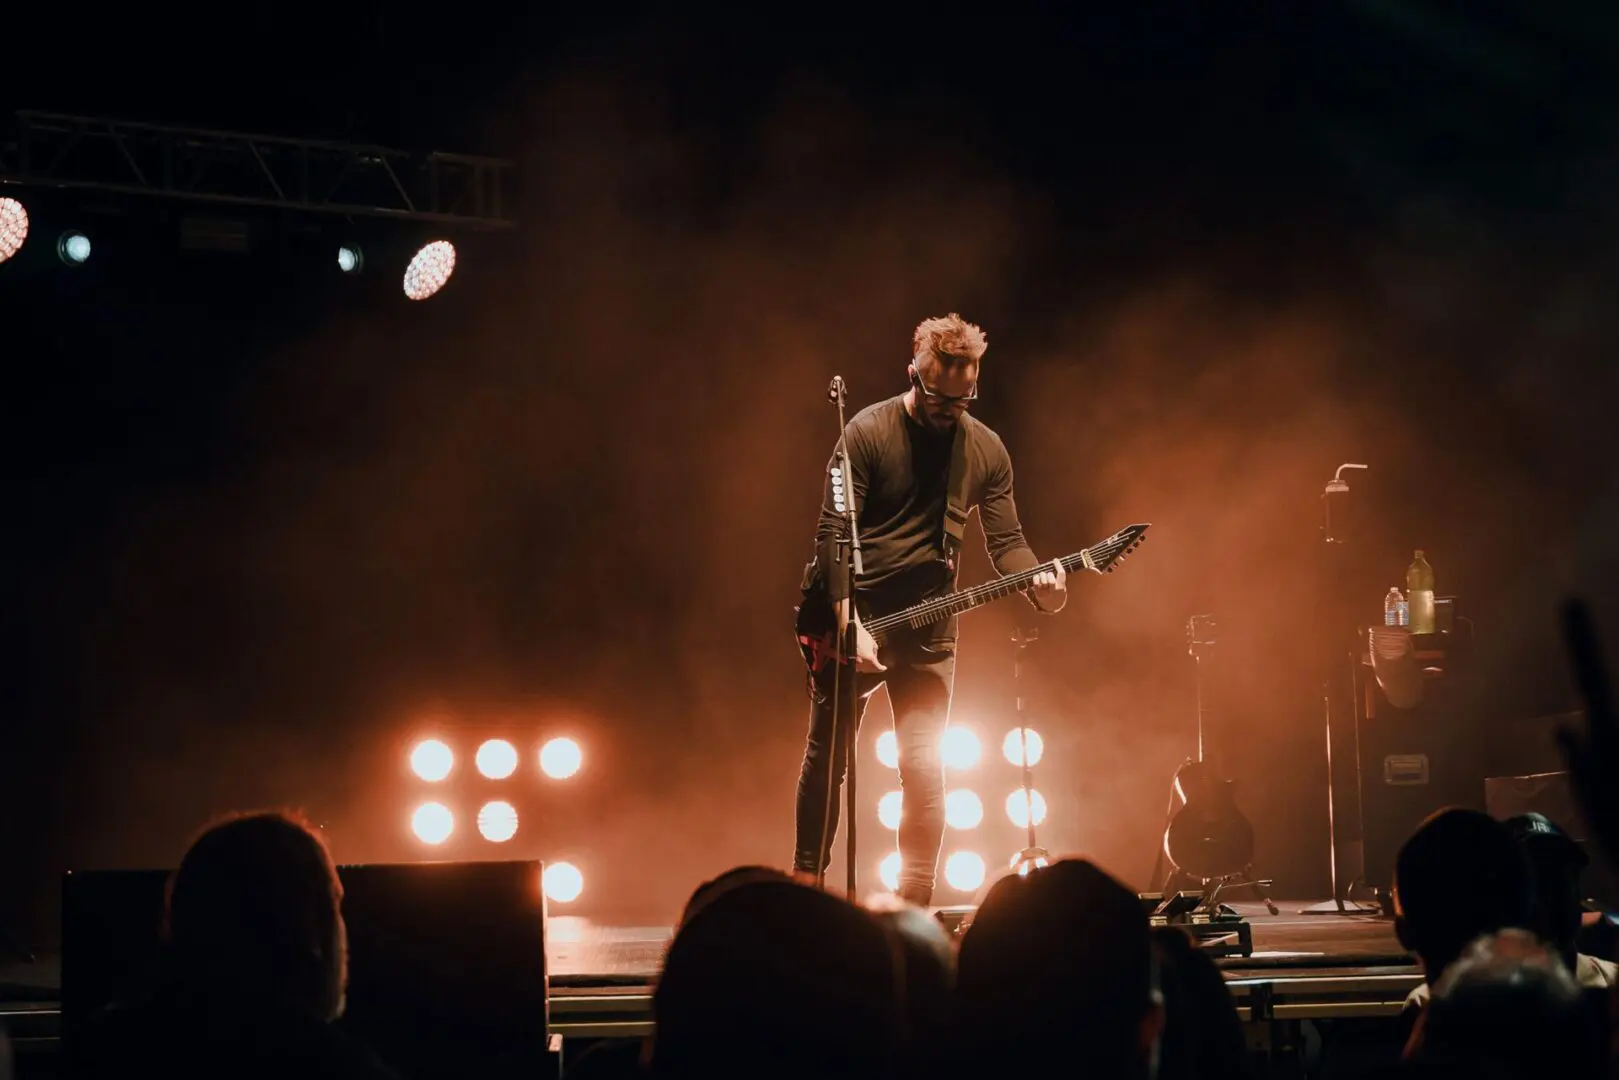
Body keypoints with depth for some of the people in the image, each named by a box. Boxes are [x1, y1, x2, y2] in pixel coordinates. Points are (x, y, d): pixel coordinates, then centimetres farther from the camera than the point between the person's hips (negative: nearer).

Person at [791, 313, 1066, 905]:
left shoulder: (986, 450, 4)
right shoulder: (868, 432, -8)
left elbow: (1005, 540, 4)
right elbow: (834, 533, -12)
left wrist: (1039, 586, -19)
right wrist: (850, 626, -21)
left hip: (927, 629, 3)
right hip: (852, 617, -3)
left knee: (924, 767, 0)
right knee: (826, 755, 3)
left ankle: (913, 906, 4)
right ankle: (805, 881, 15)